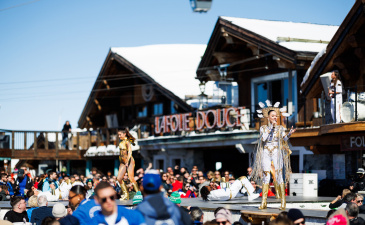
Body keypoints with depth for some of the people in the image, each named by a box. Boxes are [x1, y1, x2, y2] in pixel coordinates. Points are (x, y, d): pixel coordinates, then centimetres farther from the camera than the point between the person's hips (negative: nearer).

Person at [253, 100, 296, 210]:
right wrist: (270, 128, -10)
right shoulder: (263, 128, 7)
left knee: (278, 176, -7)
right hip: (266, 153, 1)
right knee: (266, 176, -1)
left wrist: (290, 133, -25)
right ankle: (264, 202, 2)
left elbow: (285, 138, -6)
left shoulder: (280, 128, 7)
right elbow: (263, 139, -8)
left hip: (277, 153, -1)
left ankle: (283, 202, -8)